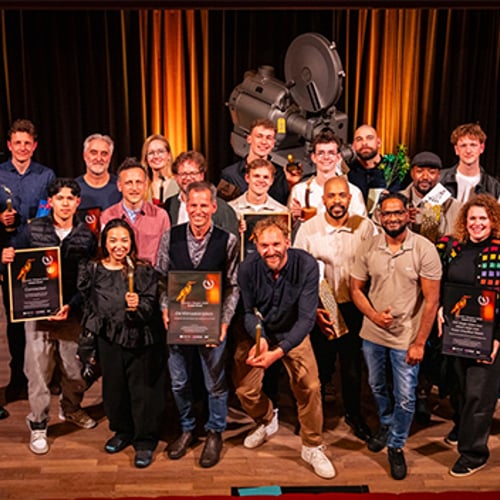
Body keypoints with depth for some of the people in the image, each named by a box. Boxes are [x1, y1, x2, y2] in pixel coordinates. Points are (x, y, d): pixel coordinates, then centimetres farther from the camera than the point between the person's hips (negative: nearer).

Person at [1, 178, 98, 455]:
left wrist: (71, 306, -15)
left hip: (72, 312, 1)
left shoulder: (86, 236, 0)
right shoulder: (33, 229, -1)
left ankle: (70, 409, 38)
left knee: (75, 367, 11)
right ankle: (38, 425, 19)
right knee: (38, 369, 1)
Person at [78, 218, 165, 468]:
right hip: (109, 341, 3)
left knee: (142, 389, 3)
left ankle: (145, 441, 18)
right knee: (114, 387, 14)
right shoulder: (92, 270, 2)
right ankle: (122, 431, 36)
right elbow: (88, 307, 9)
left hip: (141, 339, -3)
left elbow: (151, 305, -10)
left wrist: (138, 306, -31)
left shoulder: (144, 271, -6)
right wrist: (88, 345, 11)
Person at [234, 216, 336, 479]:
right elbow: (248, 312, -11)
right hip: (257, 333, 1)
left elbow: (306, 317, -26)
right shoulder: (248, 268, -21)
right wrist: (260, 339, -31)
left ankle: (312, 447, 11)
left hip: (293, 334, -1)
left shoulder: (306, 265, -26)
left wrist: (279, 351, -37)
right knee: (245, 389, -1)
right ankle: (267, 421, 34)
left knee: (310, 387, -13)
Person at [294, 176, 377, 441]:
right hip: (319, 309, -1)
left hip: (353, 307, 1)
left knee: (352, 365, 10)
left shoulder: (365, 227, -5)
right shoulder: (307, 229, -6)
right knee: (320, 366, 9)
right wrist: (314, 309, -10)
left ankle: (354, 414, 34)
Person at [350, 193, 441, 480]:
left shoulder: (424, 249, -15)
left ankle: (396, 446, 29)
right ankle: (386, 424, 50)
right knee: (378, 386, 23)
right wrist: (374, 315, -16)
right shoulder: (368, 248, -5)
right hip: (373, 334, 4)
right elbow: (357, 288, 2)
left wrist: (419, 343, -14)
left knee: (405, 398, 6)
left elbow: (432, 299, -13)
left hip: (406, 337, -3)